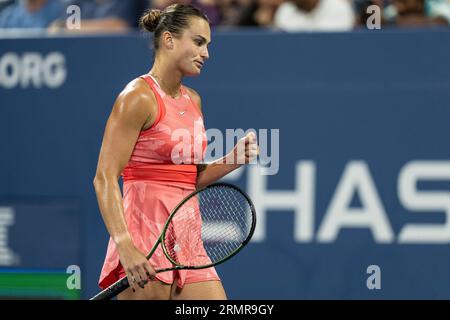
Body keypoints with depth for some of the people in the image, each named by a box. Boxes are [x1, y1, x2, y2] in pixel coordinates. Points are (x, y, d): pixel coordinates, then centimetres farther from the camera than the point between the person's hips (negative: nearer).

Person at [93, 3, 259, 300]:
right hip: (145, 239, -8)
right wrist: (126, 248, -25)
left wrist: (235, 159, 6)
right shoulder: (139, 96, -9)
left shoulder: (193, 100, 16)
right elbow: (104, 179, -15)